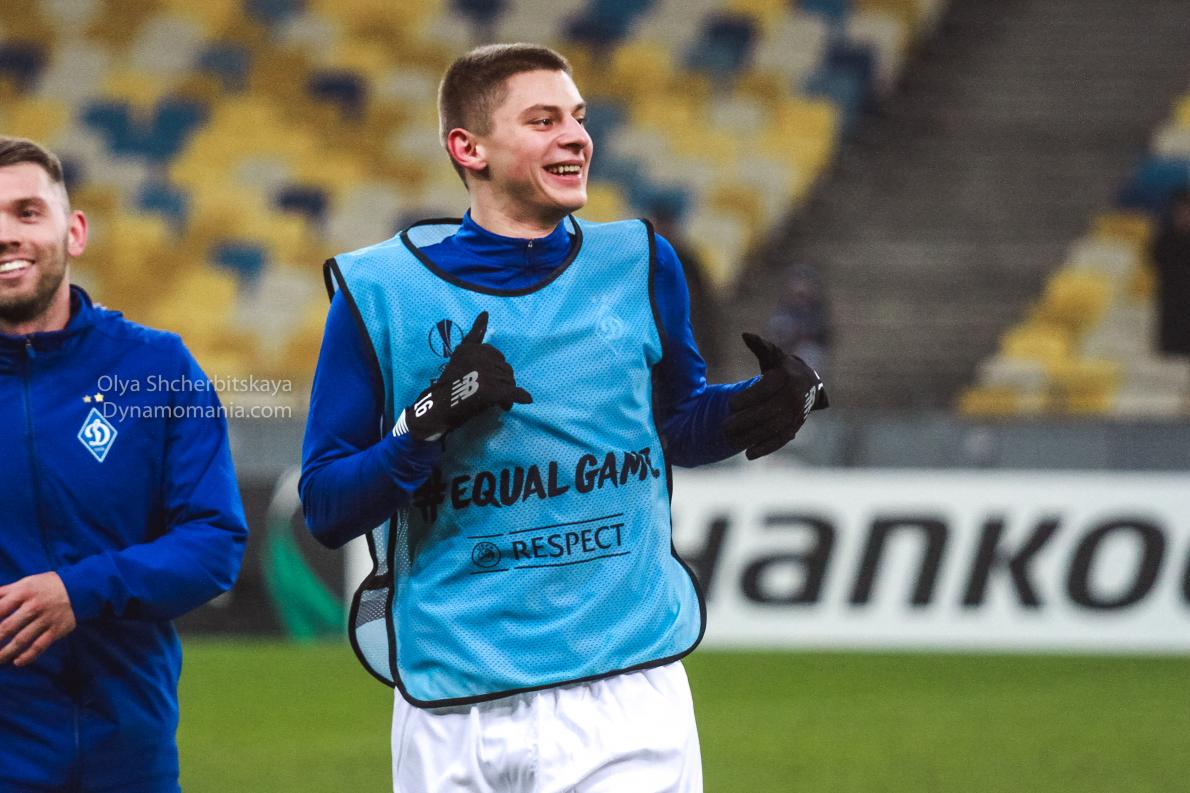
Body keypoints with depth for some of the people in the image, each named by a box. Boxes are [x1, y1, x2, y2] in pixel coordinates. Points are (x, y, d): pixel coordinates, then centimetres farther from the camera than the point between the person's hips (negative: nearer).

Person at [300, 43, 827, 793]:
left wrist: (773, 405, 0)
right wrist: (426, 427, -18)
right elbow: (325, 510, -1)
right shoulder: (380, 290, -2)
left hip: (630, 695, 1)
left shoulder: (639, 265, 7)